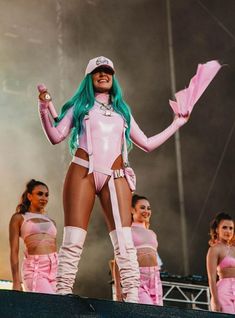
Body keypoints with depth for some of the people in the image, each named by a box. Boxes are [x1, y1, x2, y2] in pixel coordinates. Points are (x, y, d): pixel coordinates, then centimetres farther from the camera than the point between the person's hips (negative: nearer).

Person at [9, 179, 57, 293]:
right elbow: (14, 251, 3)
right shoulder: (19, 218, 11)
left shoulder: (50, 221, 23)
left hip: (55, 267, 5)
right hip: (34, 268, -5)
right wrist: (16, 282, -7)